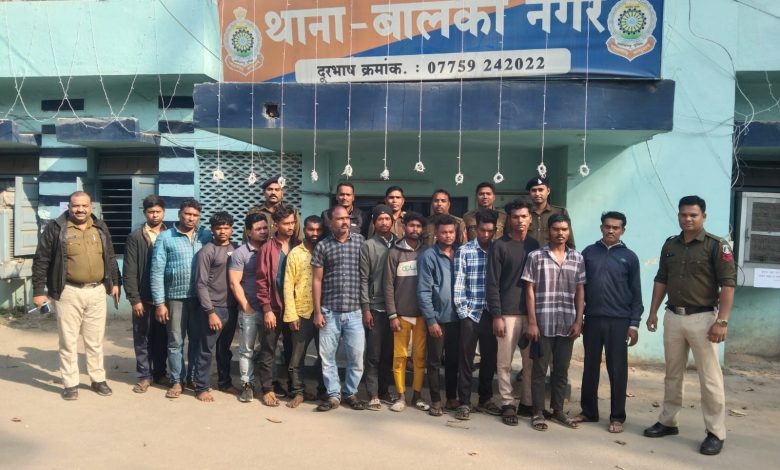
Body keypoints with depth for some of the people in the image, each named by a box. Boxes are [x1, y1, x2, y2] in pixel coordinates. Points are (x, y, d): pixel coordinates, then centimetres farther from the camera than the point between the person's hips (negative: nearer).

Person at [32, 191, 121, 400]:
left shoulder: (100, 228, 9)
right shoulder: (55, 228, -4)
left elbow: (110, 258, 17)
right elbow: (41, 261, -3)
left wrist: (115, 282, 14)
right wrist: (39, 291, -5)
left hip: (97, 291, 4)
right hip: (68, 292, -3)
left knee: (95, 340, 12)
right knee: (68, 341, 4)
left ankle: (98, 379, 24)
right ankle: (70, 383, 16)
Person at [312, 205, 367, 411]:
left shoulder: (361, 241, 3)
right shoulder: (322, 246, 2)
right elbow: (317, 280, 3)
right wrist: (317, 311, -1)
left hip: (355, 311, 0)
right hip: (329, 311, 0)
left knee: (357, 355, 3)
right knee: (327, 355, 6)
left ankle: (351, 392, 22)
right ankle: (333, 395, 20)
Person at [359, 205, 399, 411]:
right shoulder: (368, 246, 0)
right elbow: (363, 280, -3)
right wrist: (365, 308, -8)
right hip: (375, 308, -3)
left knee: (389, 353, 11)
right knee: (374, 354, 2)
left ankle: (384, 390, 23)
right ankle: (373, 395, 9)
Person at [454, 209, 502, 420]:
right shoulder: (464, 251, -1)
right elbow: (458, 284, -4)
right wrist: (463, 312, -8)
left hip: (491, 314, 3)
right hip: (471, 314, -3)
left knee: (490, 359, 11)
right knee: (466, 360, 3)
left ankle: (485, 400, 26)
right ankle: (464, 402, 12)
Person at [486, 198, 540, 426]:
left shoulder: (535, 245, 10)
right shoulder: (499, 246, -2)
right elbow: (493, 284, -6)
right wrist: (496, 316, -11)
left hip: (532, 312, 4)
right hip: (508, 313, -4)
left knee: (531, 361, 9)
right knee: (505, 362, 1)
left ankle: (527, 403, 22)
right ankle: (508, 404, 13)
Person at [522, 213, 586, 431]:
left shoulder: (577, 258, 7)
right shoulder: (536, 256, -3)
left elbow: (580, 292, 9)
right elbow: (530, 291, -4)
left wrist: (578, 321, 2)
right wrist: (532, 322, -8)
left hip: (567, 324, 3)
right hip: (543, 323, -3)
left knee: (562, 370, 12)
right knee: (540, 369, 4)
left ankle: (557, 410, 26)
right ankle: (538, 412, 15)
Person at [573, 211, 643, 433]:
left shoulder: (629, 257, 2)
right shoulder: (588, 252, 5)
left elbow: (636, 294, 3)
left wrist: (634, 324, -3)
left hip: (619, 321, -1)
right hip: (592, 319, 2)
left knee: (617, 370, 4)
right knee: (590, 367, 10)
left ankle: (617, 416, 15)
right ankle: (588, 411, 22)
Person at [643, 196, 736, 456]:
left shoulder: (716, 246, -8)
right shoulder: (670, 245, 9)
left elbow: (728, 284, -12)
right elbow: (661, 281, 14)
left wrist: (722, 321, -19)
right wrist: (653, 312, 10)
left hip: (702, 318, -5)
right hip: (673, 317, 6)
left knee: (710, 378, 1)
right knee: (672, 374, 15)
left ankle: (716, 433, 11)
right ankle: (668, 421, 27)